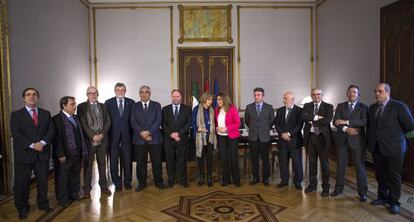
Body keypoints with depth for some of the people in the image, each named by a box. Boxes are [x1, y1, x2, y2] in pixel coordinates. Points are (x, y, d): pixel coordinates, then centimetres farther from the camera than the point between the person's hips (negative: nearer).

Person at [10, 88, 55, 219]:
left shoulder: (46, 114, 12)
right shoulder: (16, 115, 3)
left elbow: (51, 130, 3)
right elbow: (15, 133, -8)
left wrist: (42, 142, -14)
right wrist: (32, 145, -17)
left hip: (42, 153, 2)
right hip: (24, 153, -2)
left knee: (43, 181, 9)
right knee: (22, 182, 5)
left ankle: (43, 204, 26)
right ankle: (22, 208, 22)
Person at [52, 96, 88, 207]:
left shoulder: (75, 118, 12)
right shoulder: (56, 119, -10)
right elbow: (57, 139, -15)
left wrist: (83, 151, 10)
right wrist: (60, 154, -17)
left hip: (77, 154, 7)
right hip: (64, 156, -7)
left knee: (75, 177, 18)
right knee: (62, 178, 7)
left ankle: (74, 194, 33)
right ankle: (63, 199, 22)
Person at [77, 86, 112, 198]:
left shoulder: (103, 106, 11)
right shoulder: (81, 107, 1)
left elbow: (108, 121, 4)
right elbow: (83, 123, -7)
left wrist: (102, 134, -10)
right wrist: (93, 136, -15)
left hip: (102, 139, 3)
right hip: (89, 140, -3)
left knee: (102, 163, 11)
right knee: (88, 165, 6)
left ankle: (104, 186, 21)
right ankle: (87, 189, 15)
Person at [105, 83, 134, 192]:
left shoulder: (131, 102, 4)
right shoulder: (108, 103, 2)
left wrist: (132, 133, -1)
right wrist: (107, 134, -4)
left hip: (126, 135, 1)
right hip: (113, 136, 0)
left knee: (127, 160, 7)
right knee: (114, 161, 6)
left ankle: (127, 182, 23)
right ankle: (117, 183, 19)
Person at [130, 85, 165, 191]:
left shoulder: (156, 105, 7)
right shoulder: (135, 106, 10)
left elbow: (158, 121, -4)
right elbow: (133, 122, 0)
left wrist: (148, 132, -15)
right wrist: (142, 133, -13)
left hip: (154, 138, -1)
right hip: (139, 139, 1)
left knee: (157, 162, 5)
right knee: (140, 162, 6)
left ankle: (159, 182, 19)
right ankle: (142, 183, 20)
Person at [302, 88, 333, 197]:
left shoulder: (328, 107, -1)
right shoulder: (307, 106, 8)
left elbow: (327, 120, -16)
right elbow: (303, 117, -10)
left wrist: (312, 121, -11)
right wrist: (316, 117, -18)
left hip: (322, 137, -3)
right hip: (310, 137, 3)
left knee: (324, 162, 5)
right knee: (312, 162, 12)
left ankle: (326, 187, 16)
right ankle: (312, 184, 25)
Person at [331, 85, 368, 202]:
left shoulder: (363, 107, 3)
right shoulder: (340, 106, 9)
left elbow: (364, 122, -14)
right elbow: (336, 121, -3)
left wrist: (346, 122, -19)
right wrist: (346, 129, -19)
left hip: (357, 140, -2)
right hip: (342, 139, 2)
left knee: (360, 166, 2)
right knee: (341, 165, 10)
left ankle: (362, 192, 12)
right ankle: (339, 188, 22)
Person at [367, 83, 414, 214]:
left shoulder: (399, 106, -11)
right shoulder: (372, 108, 8)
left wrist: (396, 133, 2)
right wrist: (371, 141, 10)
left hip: (393, 148, -5)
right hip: (376, 148, 5)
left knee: (394, 176, 5)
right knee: (380, 174, 15)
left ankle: (394, 202, 19)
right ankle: (383, 197, 31)